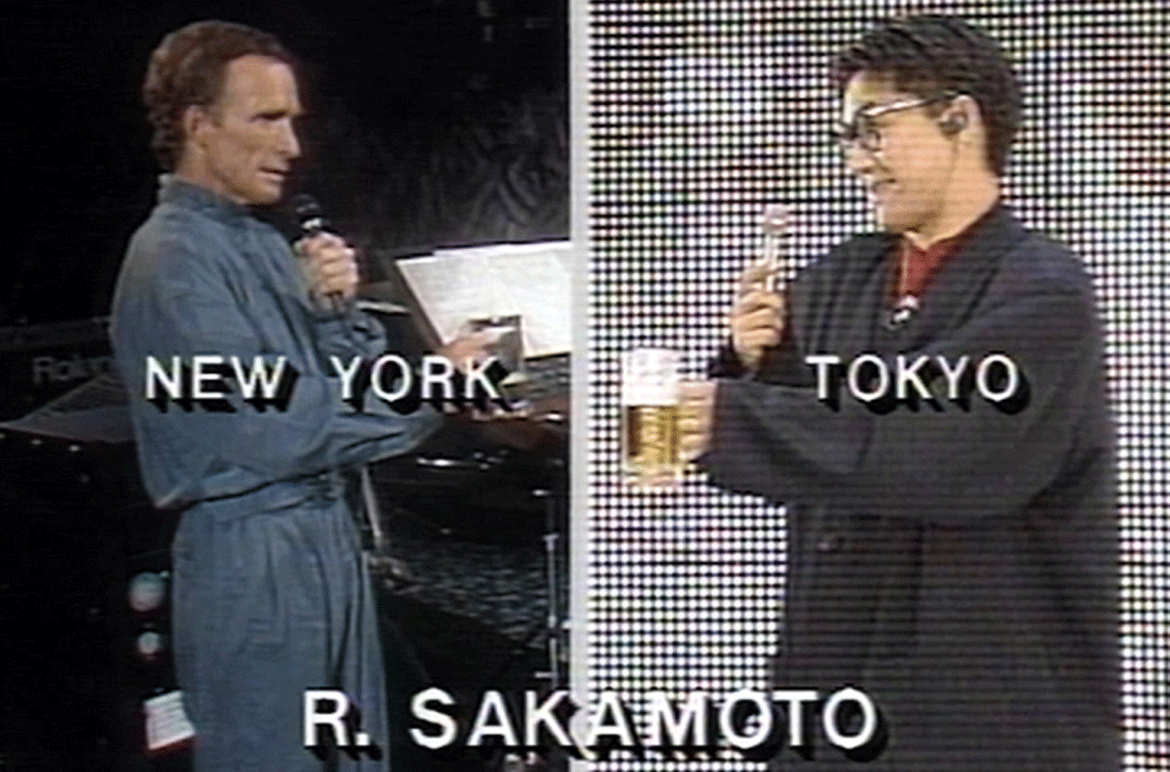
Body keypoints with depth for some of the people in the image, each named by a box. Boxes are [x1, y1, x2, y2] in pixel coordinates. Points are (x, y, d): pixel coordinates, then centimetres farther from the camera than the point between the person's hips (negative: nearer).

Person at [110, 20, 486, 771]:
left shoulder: (263, 244, 13)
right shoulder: (175, 259, -14)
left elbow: (353, 384, 14)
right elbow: (269, 428, -21)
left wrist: (333, 310, -6)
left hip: (329, 540, 9)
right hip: (253, 560, -9)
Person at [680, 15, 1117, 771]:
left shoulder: (1043, 292, -11)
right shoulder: (839, 281, 7)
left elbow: (954, 458, -24)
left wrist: (735, 421, -24)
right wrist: (753, 365, -8)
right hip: (842, 689, 5)